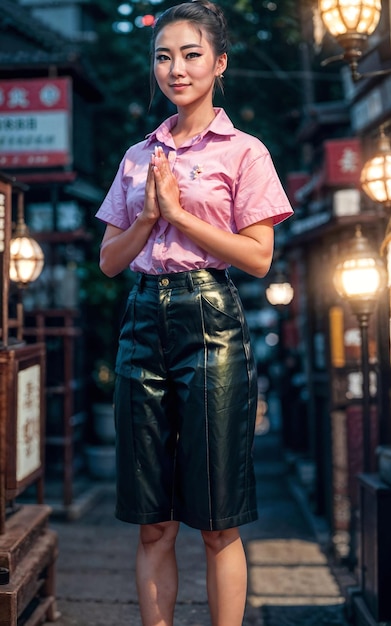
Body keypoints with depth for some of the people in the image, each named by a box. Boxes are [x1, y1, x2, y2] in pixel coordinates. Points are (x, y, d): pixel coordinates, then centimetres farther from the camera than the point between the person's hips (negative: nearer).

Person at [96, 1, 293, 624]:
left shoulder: (243, 151, 3)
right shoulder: (138, 156, 16)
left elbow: (259, 256, -6)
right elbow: (109, 260, 13)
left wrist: (177, 212, -9)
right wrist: (148, 215, -4)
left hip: (210, 322, -4)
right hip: (143, 322, 4)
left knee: (218, 524, 0)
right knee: (153, 524, 7)